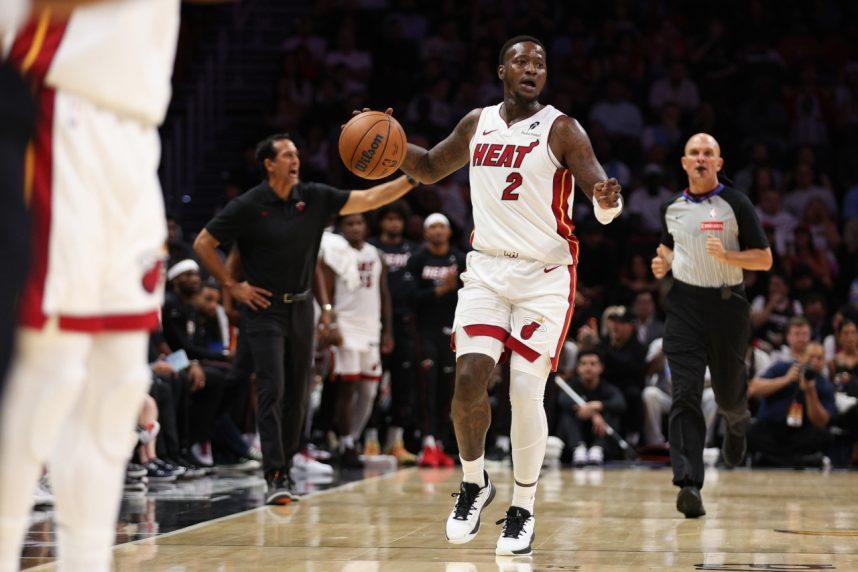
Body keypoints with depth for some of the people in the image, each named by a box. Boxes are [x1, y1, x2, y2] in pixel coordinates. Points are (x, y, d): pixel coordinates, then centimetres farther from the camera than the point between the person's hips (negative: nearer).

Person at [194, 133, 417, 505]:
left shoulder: (314, 198, 3)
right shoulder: (248, 206, -9)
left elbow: (367, 200, 1)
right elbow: (203, 244, -4)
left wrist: (412, 179, -10)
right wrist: (231, 286, -7)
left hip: (300, 307, 5)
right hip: (264, 309, -5)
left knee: (297, 395, 8)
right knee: (272, 390, -14)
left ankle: (285, 469, 21)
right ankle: (275, 477, -17)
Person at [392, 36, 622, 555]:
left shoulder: (561, 129, -7)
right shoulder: (478, 124, 8)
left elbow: (603, 200, -14)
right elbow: (430, 168, 23)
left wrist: (607, 200, -39)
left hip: (545, 276, -3)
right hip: (487, 269, 3)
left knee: (526, 393, -6)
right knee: (469, 379, -10)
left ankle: (524, 510, 10)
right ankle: (474, 484, 14)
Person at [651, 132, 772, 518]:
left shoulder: (735, 204, -3)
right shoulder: (671, 208, 9)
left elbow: (765, 258, -3)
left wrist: (725, 255, -18)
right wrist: (662, 264, 6)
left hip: (727, 304, -2)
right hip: (684, 303, 2)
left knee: (728, 393, 10)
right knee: (685, 394, -13)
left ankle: (737, 424, 50)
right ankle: (689, 484, -21)